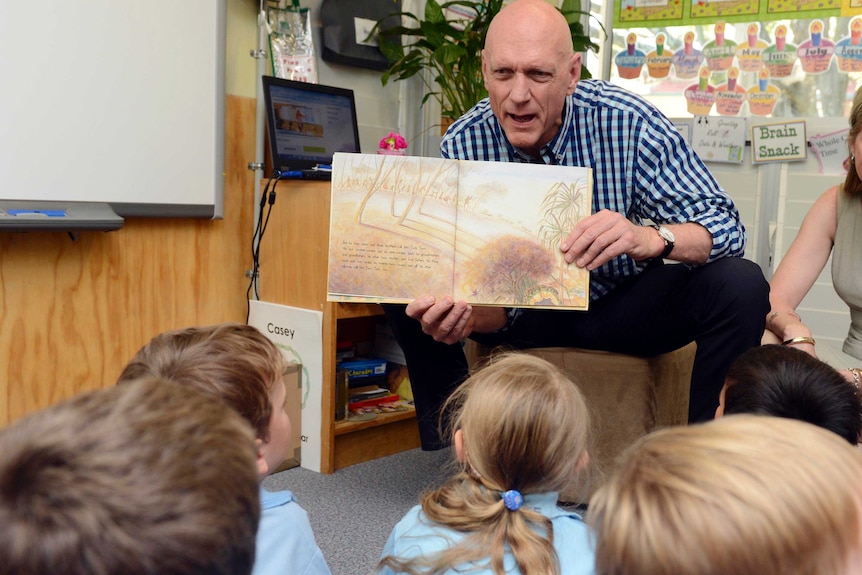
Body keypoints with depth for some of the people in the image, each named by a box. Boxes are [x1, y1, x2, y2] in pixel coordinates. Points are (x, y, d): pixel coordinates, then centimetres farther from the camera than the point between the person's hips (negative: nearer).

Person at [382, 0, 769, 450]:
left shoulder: (627, 121, -21)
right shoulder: (463, 144, -17)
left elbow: (724, 226, -21)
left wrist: (649, 237, -44)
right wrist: (462, 316, -42)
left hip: (623, 305, 0)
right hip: (525, 309, 1)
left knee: (740, 285, -26)